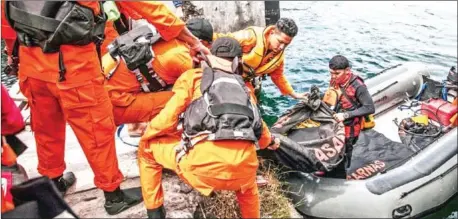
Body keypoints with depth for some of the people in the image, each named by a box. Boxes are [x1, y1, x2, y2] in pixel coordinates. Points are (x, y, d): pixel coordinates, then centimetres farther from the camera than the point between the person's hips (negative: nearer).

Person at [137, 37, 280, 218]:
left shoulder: (193, 77, 16)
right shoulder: (242, 86, 27)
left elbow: (169, 117, 7)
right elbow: (257, 124, 39)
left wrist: (146, 135, 28)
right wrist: (270, 142, 61)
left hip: (204, 163, -4)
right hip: (244, 167, 4)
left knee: (147, 148, 25)